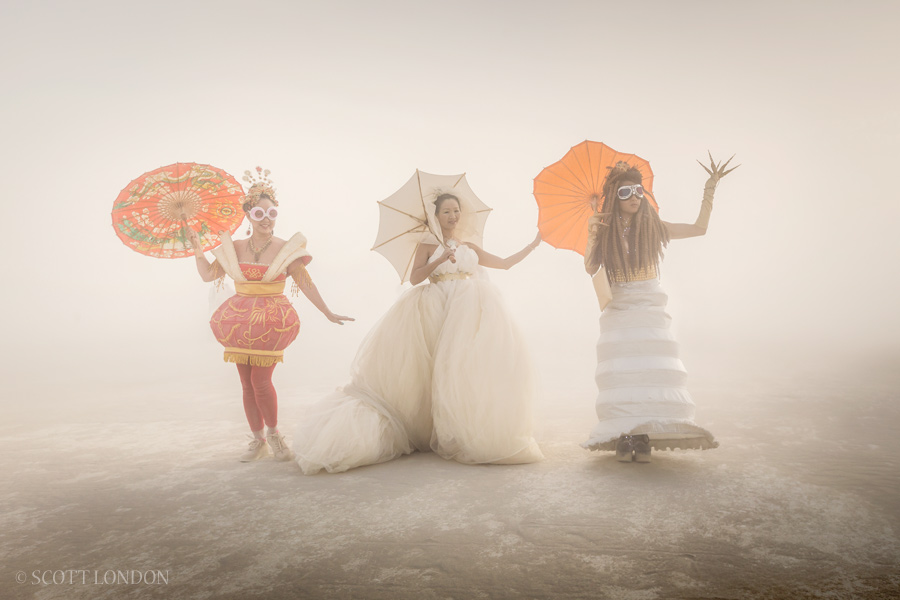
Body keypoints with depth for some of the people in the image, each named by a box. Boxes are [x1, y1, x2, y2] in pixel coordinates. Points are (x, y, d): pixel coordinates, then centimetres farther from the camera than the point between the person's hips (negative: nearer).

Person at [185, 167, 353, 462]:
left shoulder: (286, 248, -2)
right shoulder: (234, 248, 5)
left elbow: (306, 283, 0)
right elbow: (208, 275, 6)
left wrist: (328, 313, -1)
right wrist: (197, 247, -1)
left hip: (272, 320, -3)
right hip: (240, 320, 3)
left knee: (261, 381, -9)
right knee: (247, 384, 7)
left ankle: (274, 434, 15)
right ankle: (258, 441, 22)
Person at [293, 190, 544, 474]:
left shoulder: (469, 246, 22)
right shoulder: (428, 246, 10)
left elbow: (504, 263, 23)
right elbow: (414, 278, -3)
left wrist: (534, 244, 21)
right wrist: (440, 260, -15)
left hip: (472, 311, 3)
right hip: (439, 310, -3)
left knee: (468, 364, -9)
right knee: (441, 367, -12)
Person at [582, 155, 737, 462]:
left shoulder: (652, 227, 6)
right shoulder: (605, 230, 3)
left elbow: (699, 228, 9)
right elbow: (591, 268, -7)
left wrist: (710, 188, 6)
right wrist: (592, 235, -17)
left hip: (650, 310, 1)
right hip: (618, 310, 0)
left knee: (650, 371, -9)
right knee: (622, 373, -7)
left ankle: (643, 438, -5)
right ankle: (623, 438, -3)